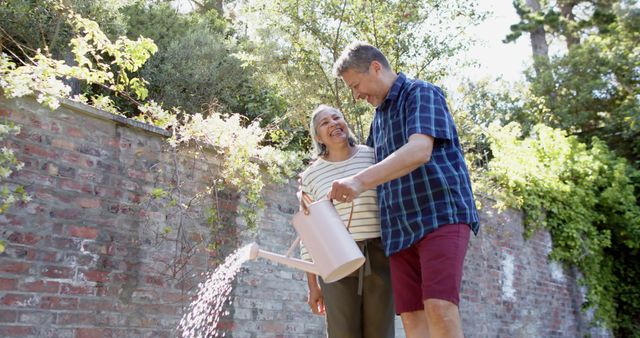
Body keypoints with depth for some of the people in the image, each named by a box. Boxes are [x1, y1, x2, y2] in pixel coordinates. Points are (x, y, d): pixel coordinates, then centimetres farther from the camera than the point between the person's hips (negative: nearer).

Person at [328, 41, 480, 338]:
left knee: (439, 308, -21)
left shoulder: (422, 93, -2)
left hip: (441, 213, -7)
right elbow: (369, 158, 38)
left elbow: (419, 151, -21)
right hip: (399, 227, 7)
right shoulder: (379, 116, 23)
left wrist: (361, 181, -33)